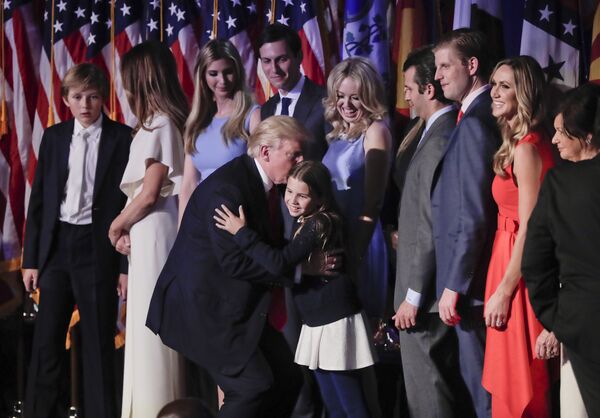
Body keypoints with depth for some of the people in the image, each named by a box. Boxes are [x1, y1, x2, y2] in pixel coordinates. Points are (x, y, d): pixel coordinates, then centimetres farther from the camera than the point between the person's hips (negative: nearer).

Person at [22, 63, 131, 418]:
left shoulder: (123, 138, -4)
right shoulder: (54, 137, 7)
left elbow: (131, 202, -4)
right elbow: (38, 200, 9)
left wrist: (127, 264, -8)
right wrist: (31, 258, 5)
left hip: (98, 247, -3)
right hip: (56, 245, 3)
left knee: (99, 342, 3)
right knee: (47, 339, 7)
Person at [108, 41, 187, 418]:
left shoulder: (157, 123, -13)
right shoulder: (172, 119, 12)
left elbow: (149, 193, -16)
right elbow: (164, 187, 9)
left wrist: (117, 226, -2)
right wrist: (129, 225, 3)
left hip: (153, 231, -9)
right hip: (160, 229, 9)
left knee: (150, 324, -3)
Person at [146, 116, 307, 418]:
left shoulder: (265, 185, 8)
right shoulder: (226, 188, -21)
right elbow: (235, 262, -25)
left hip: (240, 307, 9)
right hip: (203, 306, -9)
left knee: (287, 378, 4)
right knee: (254, 386, -16)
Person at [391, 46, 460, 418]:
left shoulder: (440, 140, -18)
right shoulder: (443, 131, 12)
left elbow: (434, 225, -21)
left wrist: (413, 295, -18)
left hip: (426, 292, -10)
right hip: (433, 289, 10)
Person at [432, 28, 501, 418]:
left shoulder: (475, 122, -17)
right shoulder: (486, 114, 11)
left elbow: (474, 215, -21)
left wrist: (454, 285, -17)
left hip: (472, 279, -9)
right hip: (474, 274, 9)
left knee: (482, 384, -2)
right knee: (476, 379, 15)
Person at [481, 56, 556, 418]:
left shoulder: (526, 148, -17)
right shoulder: (521, 144, 12)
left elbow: (529, 229, -20)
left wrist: (503, 292, -18)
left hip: (520, 275, -10)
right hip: (517, 267, 10)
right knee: (513, 385, 16)